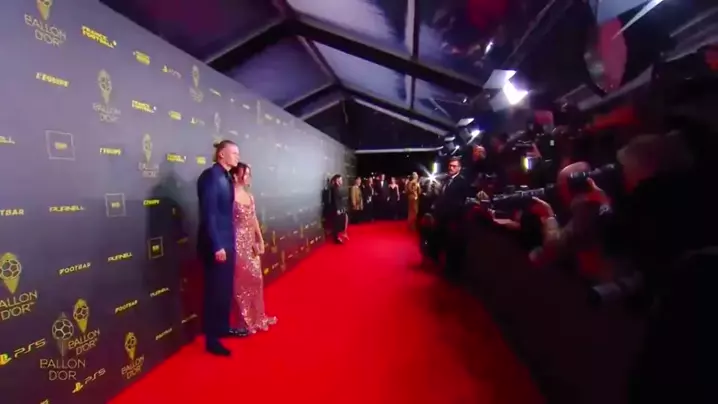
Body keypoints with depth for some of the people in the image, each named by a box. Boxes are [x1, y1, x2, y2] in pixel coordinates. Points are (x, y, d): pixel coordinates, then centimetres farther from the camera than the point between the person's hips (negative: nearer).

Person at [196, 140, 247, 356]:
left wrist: (228, 243, 12)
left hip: (227, 242, 9)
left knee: (225, 289, 19)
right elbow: (208, 213, -21)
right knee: (215, 290, 2)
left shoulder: (226, 177, 11)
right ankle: (211, 339, 16)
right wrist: (216, 246, -23)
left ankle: (223, 328, 35)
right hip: (216, 245, -8)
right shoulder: (211, 175, -15)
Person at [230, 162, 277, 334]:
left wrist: (260, 240, 13)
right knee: (242, 281, 3)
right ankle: (245, 321, 19)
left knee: (256, 279, 15)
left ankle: (257, 317, 31)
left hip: (251, 242, 8)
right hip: (238, 244, -8)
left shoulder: (250, 196, 10)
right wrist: (231, 246, -18)